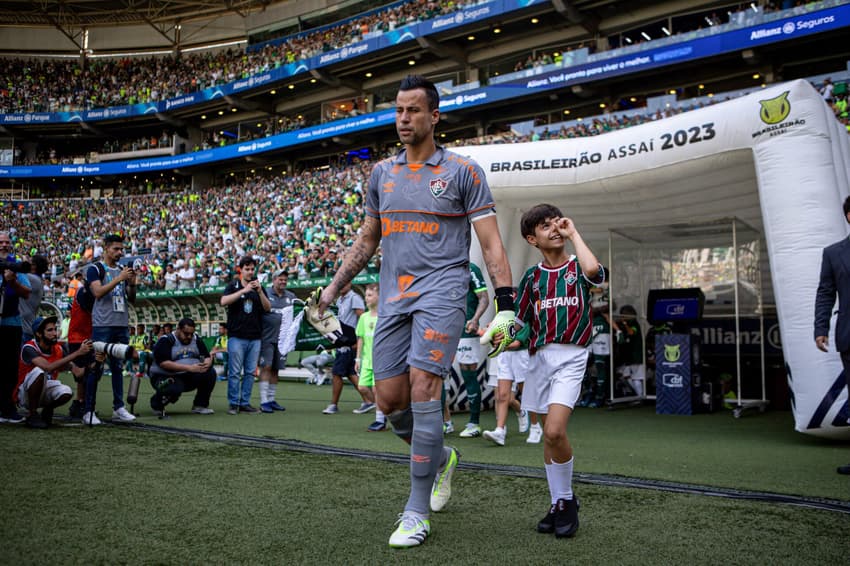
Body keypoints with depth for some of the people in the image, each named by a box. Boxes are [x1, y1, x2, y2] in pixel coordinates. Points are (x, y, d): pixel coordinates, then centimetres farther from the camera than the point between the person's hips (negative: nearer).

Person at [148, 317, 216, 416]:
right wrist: (189, 368, -29)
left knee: (210, 373, -17)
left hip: (189, 377, 5)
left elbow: (207, 357, 7)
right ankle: (157, 404, -1)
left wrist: (207, 363, -21)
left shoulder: (196, 340, 8)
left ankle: (200, 405, 1)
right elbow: (164, 363, -22)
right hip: (165, 377, -5)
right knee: (175, 389, -37)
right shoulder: (165, 341, -10)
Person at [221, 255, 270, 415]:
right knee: (234, 372, -3)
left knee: (250, 372, 6)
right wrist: (244, 290, -18)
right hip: (236, 336, -3)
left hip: (255, 337, 3)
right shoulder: (233, 285, 5)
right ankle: (233, 403, 5)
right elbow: (224, 301, -12)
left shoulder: (258, 286, 13)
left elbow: (267, 308, 5)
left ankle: (245, 403, 13)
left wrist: (260, 292, -10)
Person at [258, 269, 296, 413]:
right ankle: (263, 401, -6)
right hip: (267, 338, -4)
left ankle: (271, 400, 18)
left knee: (275, 369, 10)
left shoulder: (291, 297, 13)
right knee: (266, 367, -8)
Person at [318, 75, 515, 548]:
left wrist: (506, 307, -11)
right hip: (393, 297, 5)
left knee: (422, 391, -14)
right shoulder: (382, 173, 14)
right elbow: (367, 240, 23)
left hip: (441, 293, -5)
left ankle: (418, 512, 0)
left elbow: (491, 244, -3)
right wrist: (335, 286, 17)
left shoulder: (463, 171, 0)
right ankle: (442, 456, 32)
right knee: (389, 399, 2)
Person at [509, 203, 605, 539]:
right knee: (549, 435, 9)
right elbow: (518, 322, 15)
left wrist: (573, 233, -10)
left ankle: (567, 501, 3)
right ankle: (558, 504, 22)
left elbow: (593, 269, -23)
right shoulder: (532, 277, 11)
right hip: (540, 357, 4)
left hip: (571, 357, -4)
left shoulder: (578, 268, 2)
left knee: (555, 431, -19)